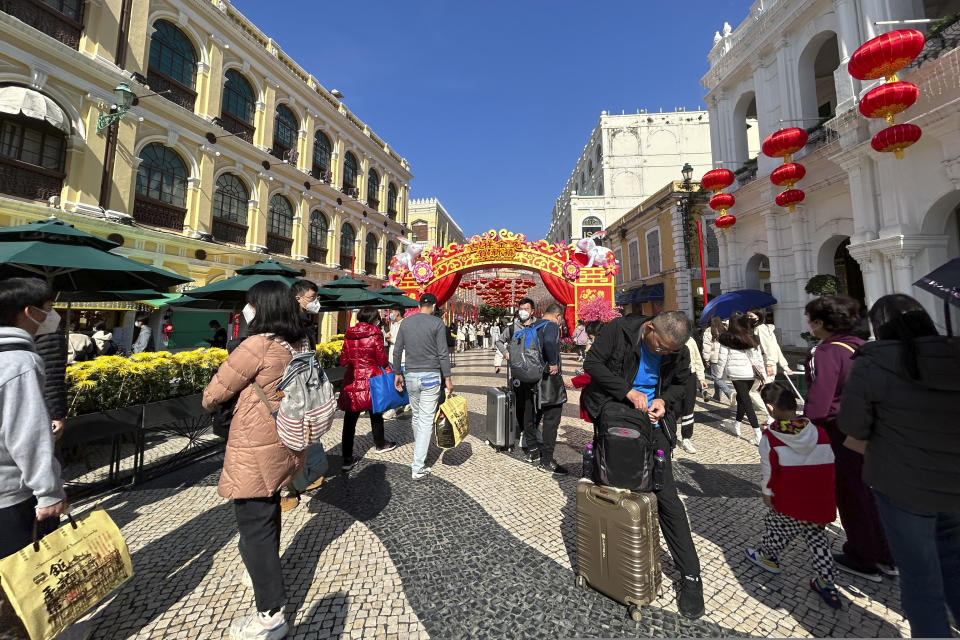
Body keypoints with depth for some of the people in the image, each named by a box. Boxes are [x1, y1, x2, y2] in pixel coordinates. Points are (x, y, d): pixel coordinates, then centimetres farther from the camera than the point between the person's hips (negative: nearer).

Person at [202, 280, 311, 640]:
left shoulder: (258, 345, -22)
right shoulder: (300, 344, 1)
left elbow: (217, 389, -10)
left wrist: (208, 401, 11)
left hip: (255, 451, -8)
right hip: (284, 445, 8)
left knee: (254, 527, 6)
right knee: (268, 513, 28)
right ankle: (267, 573, 50)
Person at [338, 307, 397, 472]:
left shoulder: (349, 335, 4)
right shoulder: (375, 334, -9)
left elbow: (343, 361, 7)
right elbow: (382, 360, -8)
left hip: (352, 381, 3)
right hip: (371, 379, -3)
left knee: (350, 419, 4)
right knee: (375, 414, 17)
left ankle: (347, 459, 6)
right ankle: (380, 445, 37)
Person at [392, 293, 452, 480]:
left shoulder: (406, 322, 6)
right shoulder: (437, 323, -7)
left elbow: (397, 351, 8)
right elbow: (443, 354, -10)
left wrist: (397, 373, 17)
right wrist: (448, 378, -3)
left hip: (410, 376, 4)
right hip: (431, 376, -4)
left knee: (416, 416, 20)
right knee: (426, 420, 0)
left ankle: (420, 452, 38)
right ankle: (418, 467, 2)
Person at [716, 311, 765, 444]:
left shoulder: (726, 338, -8)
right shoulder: (752, 337, 5)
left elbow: (722, 358, -6)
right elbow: (759, 356, 7)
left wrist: (719, 373, 6)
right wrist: (761, 373, 15)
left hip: (736, 373, -5)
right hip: (751, 373, 5)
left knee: (746, 401, 0)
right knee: (741, 398, 20)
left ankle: (758, 434, -5)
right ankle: (737, 424, 35)